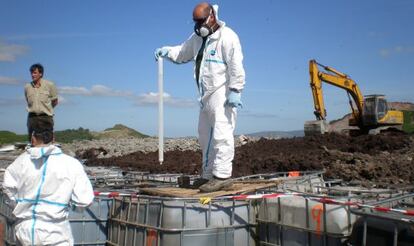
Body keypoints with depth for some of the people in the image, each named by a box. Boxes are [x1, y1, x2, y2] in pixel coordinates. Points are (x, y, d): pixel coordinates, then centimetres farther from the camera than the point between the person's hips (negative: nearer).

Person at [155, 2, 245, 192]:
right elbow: (182, 53, 26)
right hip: (207, 95, 9)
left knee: (221, 134, -12)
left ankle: (222, 175, -9)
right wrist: (167, 51, 7)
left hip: (223, 94, -9)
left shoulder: (227, 36, -10)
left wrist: (235, 91, -21)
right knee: (206, 135, 13)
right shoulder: (198, 37, 16)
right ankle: (208, 175, 23)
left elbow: (236, 66, -17)